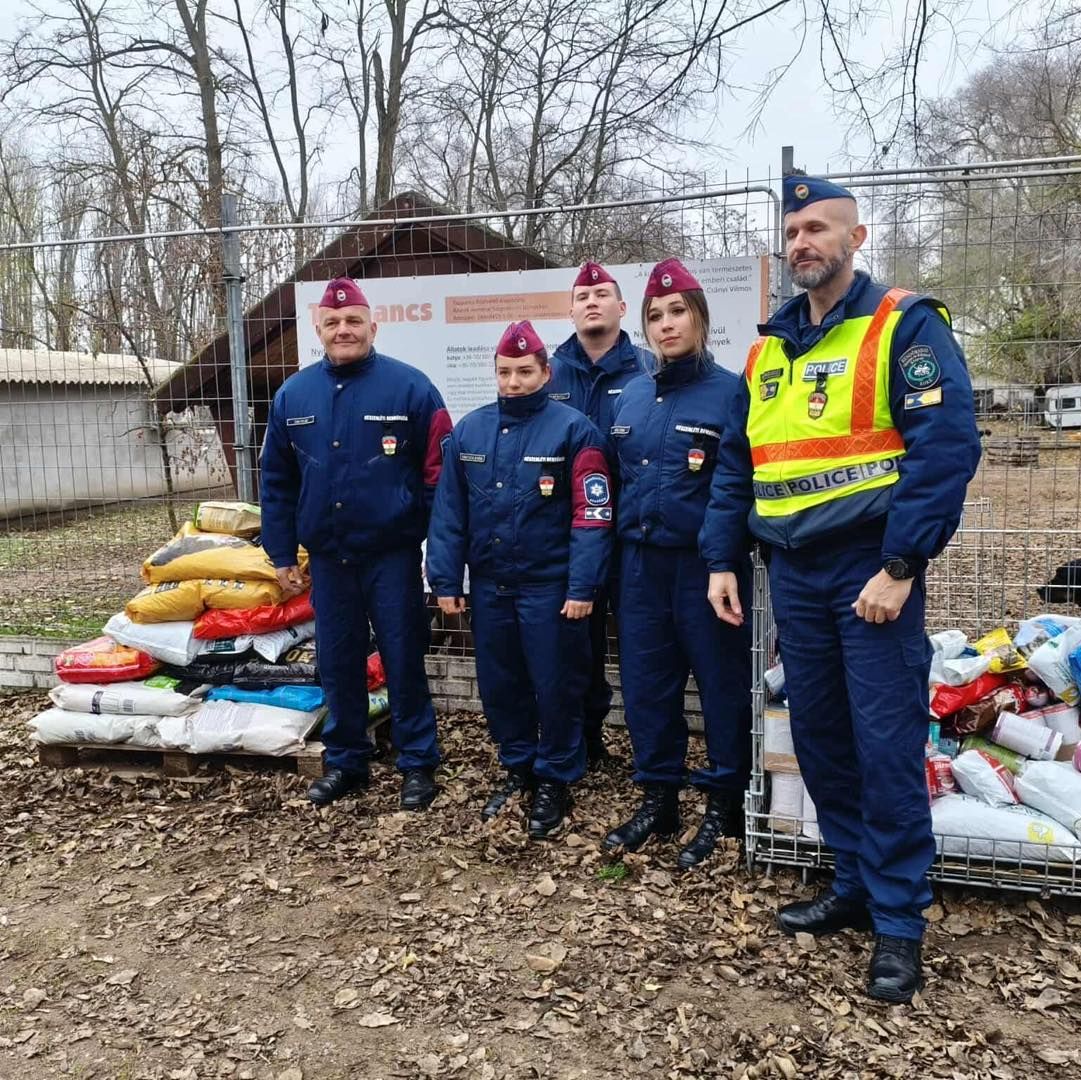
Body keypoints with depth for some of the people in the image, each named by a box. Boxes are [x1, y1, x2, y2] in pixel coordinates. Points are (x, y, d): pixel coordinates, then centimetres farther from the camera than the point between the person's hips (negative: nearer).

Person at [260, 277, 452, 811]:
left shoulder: (409, 386, -6)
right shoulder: (293, 394, 5)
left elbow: (438, 472, -6)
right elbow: (276, 481, 11)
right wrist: (282, 553, 8)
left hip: (392, 554, -4)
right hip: (327, 556, 4)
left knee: (403, 662, 5)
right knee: (337, 664, 14)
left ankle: (418, 763, 20)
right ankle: (344, 760, 30)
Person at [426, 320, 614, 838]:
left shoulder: (573, 430, -8)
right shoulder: (469, 430, 5)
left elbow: (591, 516, -11)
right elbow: (449, 510, 6)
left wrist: (582, 586, -16)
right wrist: (445, 580, 2)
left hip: (550, 586, -4)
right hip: (489, 585, 5)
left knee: (555, 687, 5)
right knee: (499, 684, 15)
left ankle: (555, 780, 22)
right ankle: (518, 768, 33)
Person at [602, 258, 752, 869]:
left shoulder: (730, 393, -7)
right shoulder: (632, 396, 11)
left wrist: (729, 561, -16)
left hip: (705, 564, -6)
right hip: (641, 562, 6)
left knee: (722, 683, 5)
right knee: (646, 682, 11)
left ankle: (725, 806, 21)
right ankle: (658, 799, 27)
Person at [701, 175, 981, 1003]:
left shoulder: (906, 325, -5)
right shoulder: (769, 349, 14)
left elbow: (948, 447, -14)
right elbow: (735, 464, 16)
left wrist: (900, 567, -19)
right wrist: (722, 561, 9)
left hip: (871, 572, -6)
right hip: (794, 574, 6)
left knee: (886, 746, -1)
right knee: (820, 739, 13)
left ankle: (900, 924, 15)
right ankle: (856, 886, 30)